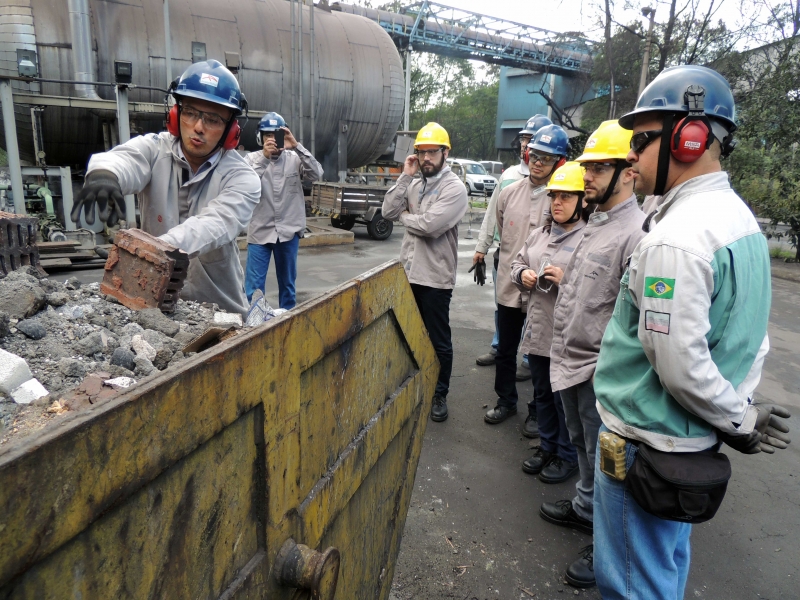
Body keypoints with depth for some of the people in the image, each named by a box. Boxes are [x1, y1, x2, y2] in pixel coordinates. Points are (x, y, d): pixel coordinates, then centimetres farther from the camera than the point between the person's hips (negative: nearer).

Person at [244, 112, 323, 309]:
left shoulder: (295, 159, 2)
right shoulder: (252, 158, 0)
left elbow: (316, 174, -15)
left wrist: (296, 146, -23)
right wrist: (264, 157, -26)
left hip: (289, 231, 2)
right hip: (260, 231, -1)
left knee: (288, 283, 15)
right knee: (253, 286, -2)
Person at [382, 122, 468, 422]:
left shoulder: (454, 188, -11)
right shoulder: (414, 184, 10)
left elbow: (430, 225, -23)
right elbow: (388, 211, -3)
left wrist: (405, 216, -6)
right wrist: (405, 176, -6)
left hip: (435, 277, -6)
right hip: (407, 272, 6)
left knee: (439, 341, 7)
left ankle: (439, 395, 23)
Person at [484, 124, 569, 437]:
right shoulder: (510, 193, 3)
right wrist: (517, 267, 12)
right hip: (510, 285, 4)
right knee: (506, 350, 18)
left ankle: (537, 411, 30)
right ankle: (506, 400, 39)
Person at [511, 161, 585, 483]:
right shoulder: (539, 234, 10)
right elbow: (518, 262, 20)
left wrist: (566, 280, -26)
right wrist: (523, 274, -1)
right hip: (537, 330, 7)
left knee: (565, 398, 8)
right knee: (542, 394, 20)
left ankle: (568, 456, 28)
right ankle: (547, 446, 39)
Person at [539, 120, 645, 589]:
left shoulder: (637, 233, -20)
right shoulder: (595, 222, 9)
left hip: (599, 371, -9)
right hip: (571, 361, 9)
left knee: (603, 456, 7)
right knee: (582, 444, 25)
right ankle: (586, 509, 46)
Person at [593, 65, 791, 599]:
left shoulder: (675, 239, -25)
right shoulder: (741, 218, 7)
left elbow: (679, 363, -26)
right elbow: (752, 338, 11)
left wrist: (738, 422, -10)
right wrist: (742, 415, 9)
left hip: (646, 442, -9)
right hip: (692, 440, 9)